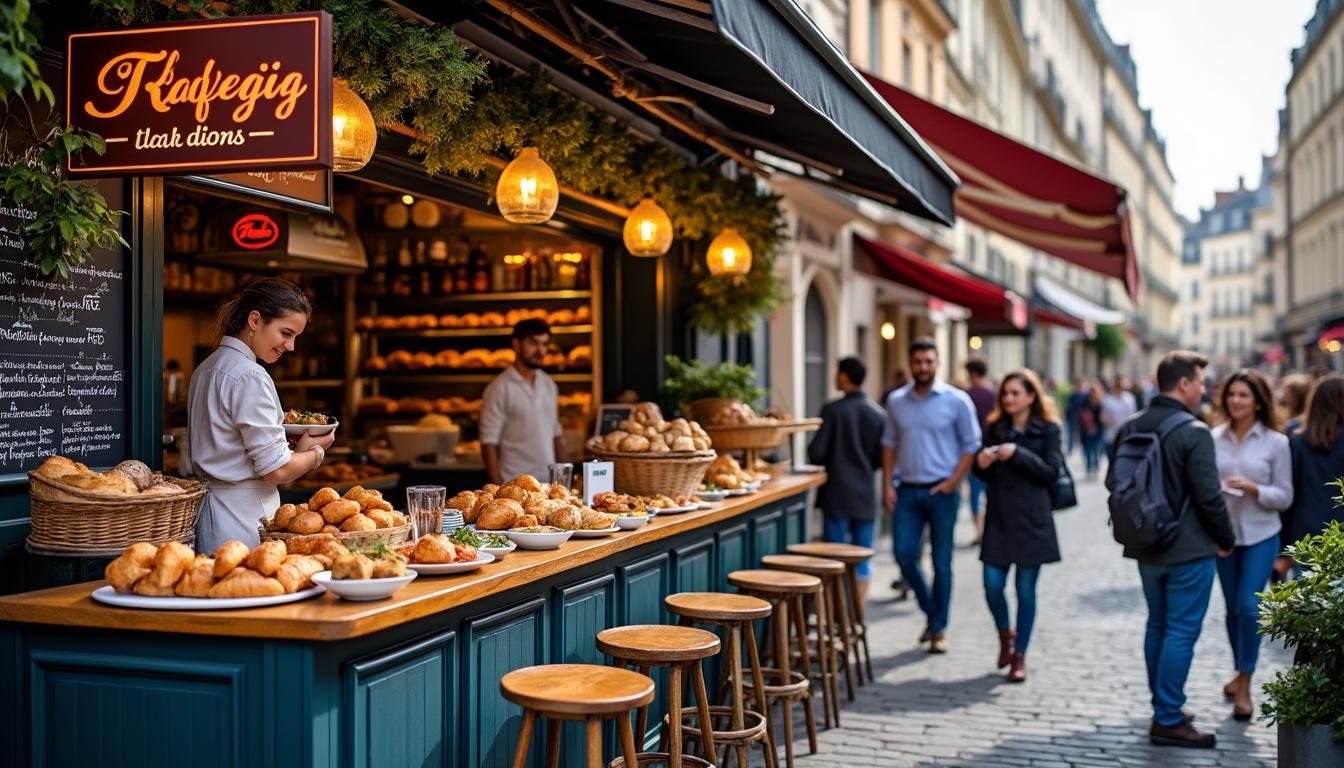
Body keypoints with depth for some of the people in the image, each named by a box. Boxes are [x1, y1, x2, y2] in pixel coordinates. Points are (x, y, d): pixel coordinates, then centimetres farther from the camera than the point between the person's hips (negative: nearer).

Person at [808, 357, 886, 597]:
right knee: (862, 559, 10)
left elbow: (816, 453, -12)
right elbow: (881, 458, 4)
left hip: (837, 495, -3)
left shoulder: (832, 410, -10)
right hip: (866, 496, 3)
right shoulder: (877, 414, 2)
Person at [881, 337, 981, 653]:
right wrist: (887, 484, 4)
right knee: (904, 555, -1)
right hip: (908, 491, 3)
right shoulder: (896, 401, 6)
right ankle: (930, 610, 22)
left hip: (942, 492, -3)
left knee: (942, 563, 3)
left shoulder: (957, 400, -4)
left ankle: (939, 628, 15)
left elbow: (971, 445, -1)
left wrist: (953, 481, -11)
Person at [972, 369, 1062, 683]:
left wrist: (1018, 455, -19)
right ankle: (1005, 634, 26)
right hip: (999, 517, 3)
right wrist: (982, 464, -11)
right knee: (992, 585, -3)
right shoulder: (994, 428, 9)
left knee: (1025, 590, 2)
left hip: (1031, 519, -3)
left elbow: (1051, 471, -9)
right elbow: (986, 475, 11)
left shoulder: (1047, 430, 0)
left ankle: (1019, 656, 15)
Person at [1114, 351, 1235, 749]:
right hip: (1189, 549, -7)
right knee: (1182, 631, -1)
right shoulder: (1194, 432, -17)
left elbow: (1114, 483, 11)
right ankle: (1168, 721, 2)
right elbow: (1209, 496, -17)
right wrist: (1226, 540, -3)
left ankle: (1163, 708, 26)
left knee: (1158, 625, 17)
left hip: (1146, 547, 7)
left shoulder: (1130, 428, 4)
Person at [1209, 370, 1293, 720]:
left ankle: (1244, 686, 2)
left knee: (1249, 605, -10)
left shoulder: (1276, 442, -4)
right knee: (1233, 608, 12)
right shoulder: (1214, 438, 0)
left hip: (1260, 535, -2)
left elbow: (1284, 496, -2)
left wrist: (1253, 489, -18)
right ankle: (1241, 672, 32)